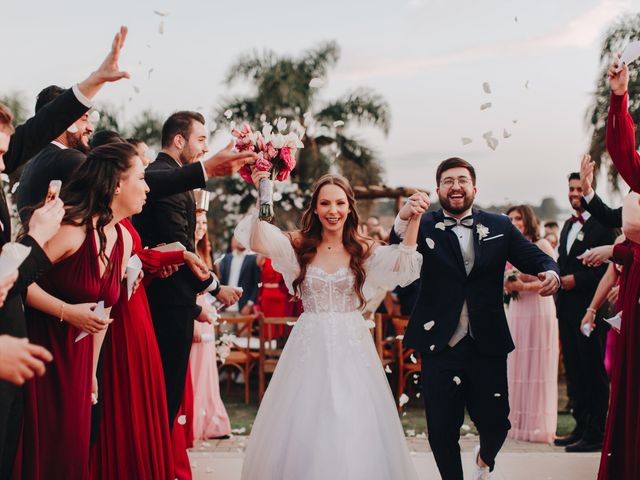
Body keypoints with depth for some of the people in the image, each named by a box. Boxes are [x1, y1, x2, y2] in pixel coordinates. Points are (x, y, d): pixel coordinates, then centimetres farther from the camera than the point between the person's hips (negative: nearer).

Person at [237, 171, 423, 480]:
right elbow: (256, 240, -13)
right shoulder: (298, 247, 2)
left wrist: (413, 221, -24)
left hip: (352, 347, 0)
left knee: (354, 427, 1)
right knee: (305, 427, 4)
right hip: (310, 346, 0)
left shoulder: (364, 252, 2)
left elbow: (404, 267, -13)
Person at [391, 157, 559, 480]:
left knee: (495, 423, 6)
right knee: (442, 432, 4)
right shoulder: (424, 227, 0)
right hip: (440, 346, -1)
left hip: (487, 345, 1)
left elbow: (538, 259, 5)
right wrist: (403, 220, -35)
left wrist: (550, 273, -19)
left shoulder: (499, 227, 6)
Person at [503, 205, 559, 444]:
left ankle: (538, 426, 3)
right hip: (516, 312, 6)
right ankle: (517, 423, 12)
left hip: (539, 311, -6)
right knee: (516, 367, 5)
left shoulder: (542, 245, -3)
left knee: (537, 368, -2)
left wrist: (525, 286, -19)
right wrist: (507, 285, -3)